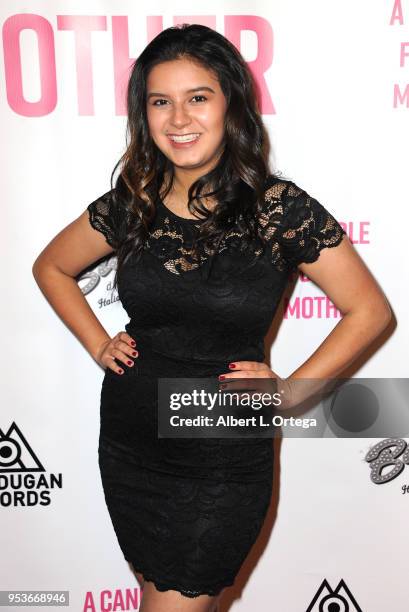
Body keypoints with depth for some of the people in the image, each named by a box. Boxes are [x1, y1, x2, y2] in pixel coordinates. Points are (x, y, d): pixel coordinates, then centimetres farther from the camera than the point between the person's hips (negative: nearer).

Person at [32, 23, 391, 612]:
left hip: (225, 459, -4)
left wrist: (289, 392, -10)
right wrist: (99, 344, 3)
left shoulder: (282, 209, -14)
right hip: (129, 447, 4)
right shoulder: (130, 204, -4)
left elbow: (370, 310, -5)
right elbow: (51, 266, 13)